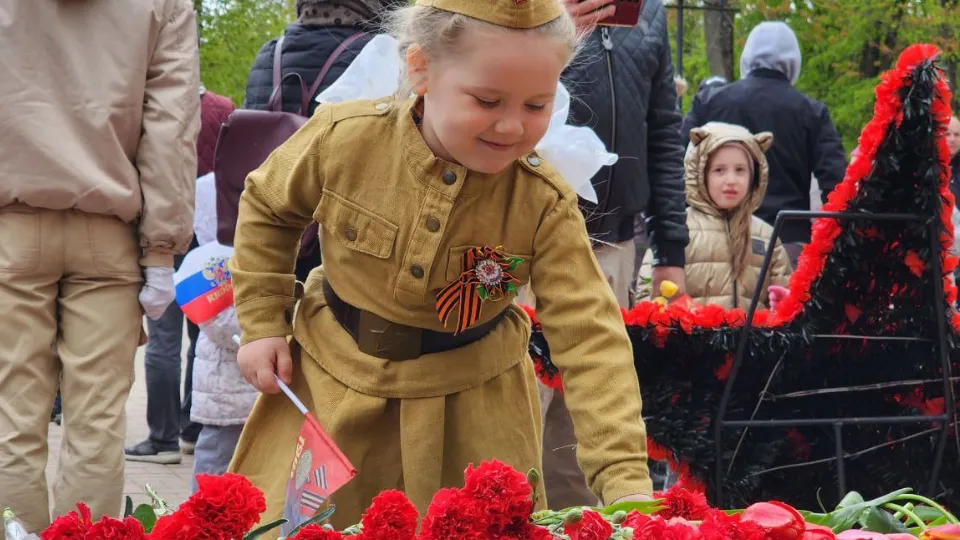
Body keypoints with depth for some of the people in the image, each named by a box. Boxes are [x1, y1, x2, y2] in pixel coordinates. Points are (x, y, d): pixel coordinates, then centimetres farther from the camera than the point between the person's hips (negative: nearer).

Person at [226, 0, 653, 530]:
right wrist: (262, 323, -1)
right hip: (331, 382, 1)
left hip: (468, 409, 0)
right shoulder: (344, 138, -19)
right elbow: (267, 207, 2)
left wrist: (625, 478, -34)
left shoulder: (546, 206, -20)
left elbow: (589, 337, -24)